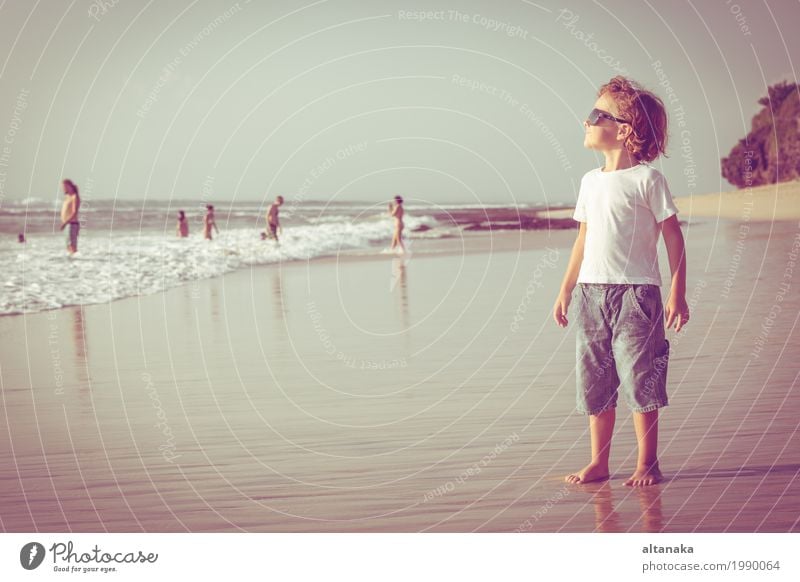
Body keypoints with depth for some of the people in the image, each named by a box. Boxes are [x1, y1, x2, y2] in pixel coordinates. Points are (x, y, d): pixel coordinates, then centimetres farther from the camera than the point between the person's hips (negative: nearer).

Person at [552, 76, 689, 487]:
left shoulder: (647, 179, -6)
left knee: (639, 380, -2)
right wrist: (566, 290, 19)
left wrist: (678, 294, -9)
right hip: (591, 292, 6)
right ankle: (598, 463, 19)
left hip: (635, 292, -6)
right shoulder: (590, 181, 13)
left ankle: (647, 464, 9)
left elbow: (673, 237, -5)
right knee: (595, 383, 9)